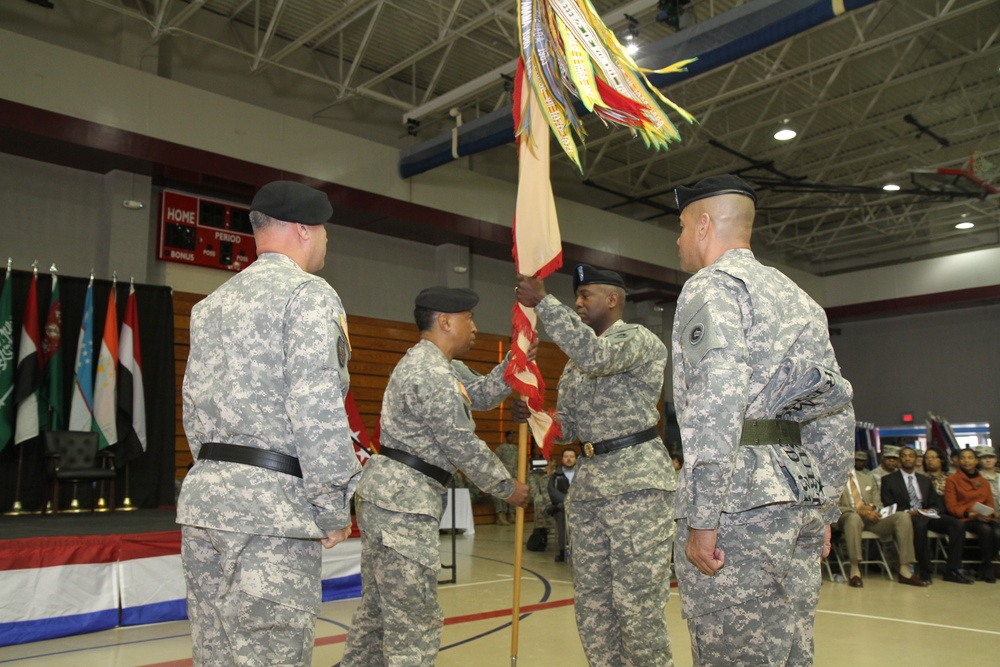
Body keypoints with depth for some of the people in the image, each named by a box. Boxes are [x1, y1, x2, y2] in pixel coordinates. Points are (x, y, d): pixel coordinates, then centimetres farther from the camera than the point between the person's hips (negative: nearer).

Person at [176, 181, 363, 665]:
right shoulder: (309, 294, -7)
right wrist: (335, 507, -9)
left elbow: (193, 406, 17)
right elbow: (317, 409, -15)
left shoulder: (212, 303, 17)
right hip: (273, 503, -8)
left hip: (204, 495, 8)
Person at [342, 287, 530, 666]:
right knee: (414, 624, -6)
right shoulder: (432, 373, -17)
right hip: (405, 501, -11)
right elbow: (463, 446, -16)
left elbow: (481, 395, 22)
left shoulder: (437, 364, 16)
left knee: (376, 610, 18)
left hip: (385, 494, 11)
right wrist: (508, 488, -4)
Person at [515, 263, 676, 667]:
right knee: (591, 599, 11)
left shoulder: (640, 339, -6)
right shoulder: (574, 364, 18)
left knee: (638, 603, -4)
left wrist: (542, 301, -24)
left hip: (637, 481, -8)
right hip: (588, 483, 8)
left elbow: (595, 355, -28)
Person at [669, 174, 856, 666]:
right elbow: (835, 409, 19)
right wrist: (823, 509, 22)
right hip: (799, 493, 9)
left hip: (738, 500, -9)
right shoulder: (798, 298, 21)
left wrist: (701, 517, -20)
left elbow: (717, 399, -20)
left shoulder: (711, 286, -5)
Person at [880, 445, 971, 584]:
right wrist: (908, 512, -18)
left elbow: (935, 504, 17)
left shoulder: (926, 481, 23)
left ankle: (953, 571, -19)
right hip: (906, 517, -5)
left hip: (927, 516, 5)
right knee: (919, 524, -40)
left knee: (957, 524, -22)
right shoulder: (889, 480, 7)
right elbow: (888, 506, -2)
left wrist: (930, 511, -7)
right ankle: (925, 571, -30)